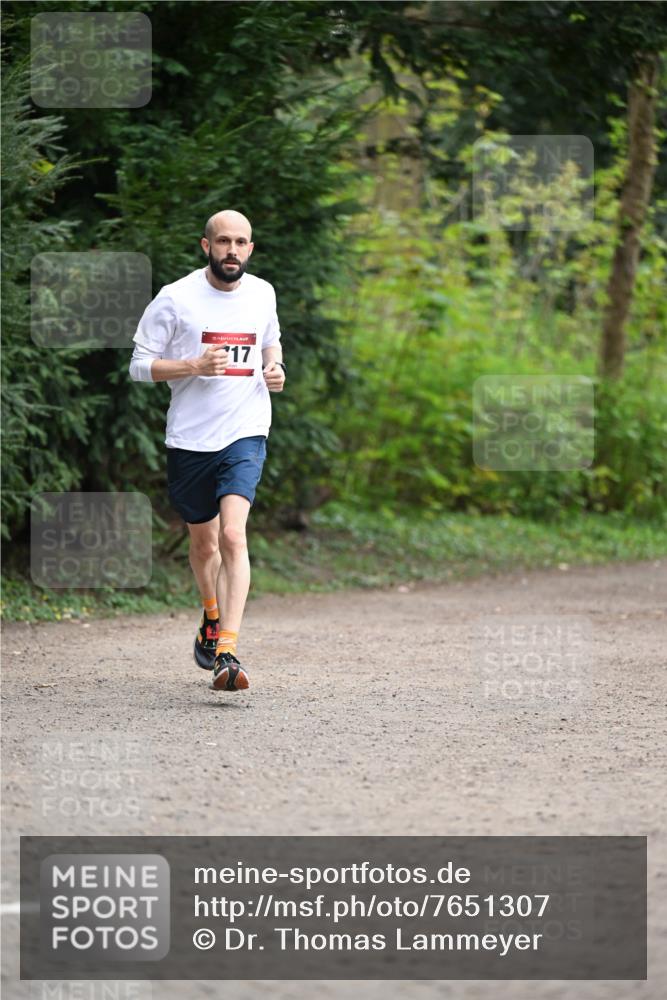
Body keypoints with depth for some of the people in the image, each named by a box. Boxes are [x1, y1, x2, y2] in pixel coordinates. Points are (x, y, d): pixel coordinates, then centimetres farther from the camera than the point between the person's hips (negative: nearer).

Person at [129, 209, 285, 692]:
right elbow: (140, 365, -3)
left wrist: (275, 369, 4)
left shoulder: (262, 293, 6)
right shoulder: (174, 299, -5)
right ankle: (212, 619, 45)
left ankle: (227, 652, -25)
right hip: (189, 438, 0)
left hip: (245, 435, 0)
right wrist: (194, 366, -18)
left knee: (232, 535, -19)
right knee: (203, 542, 15)